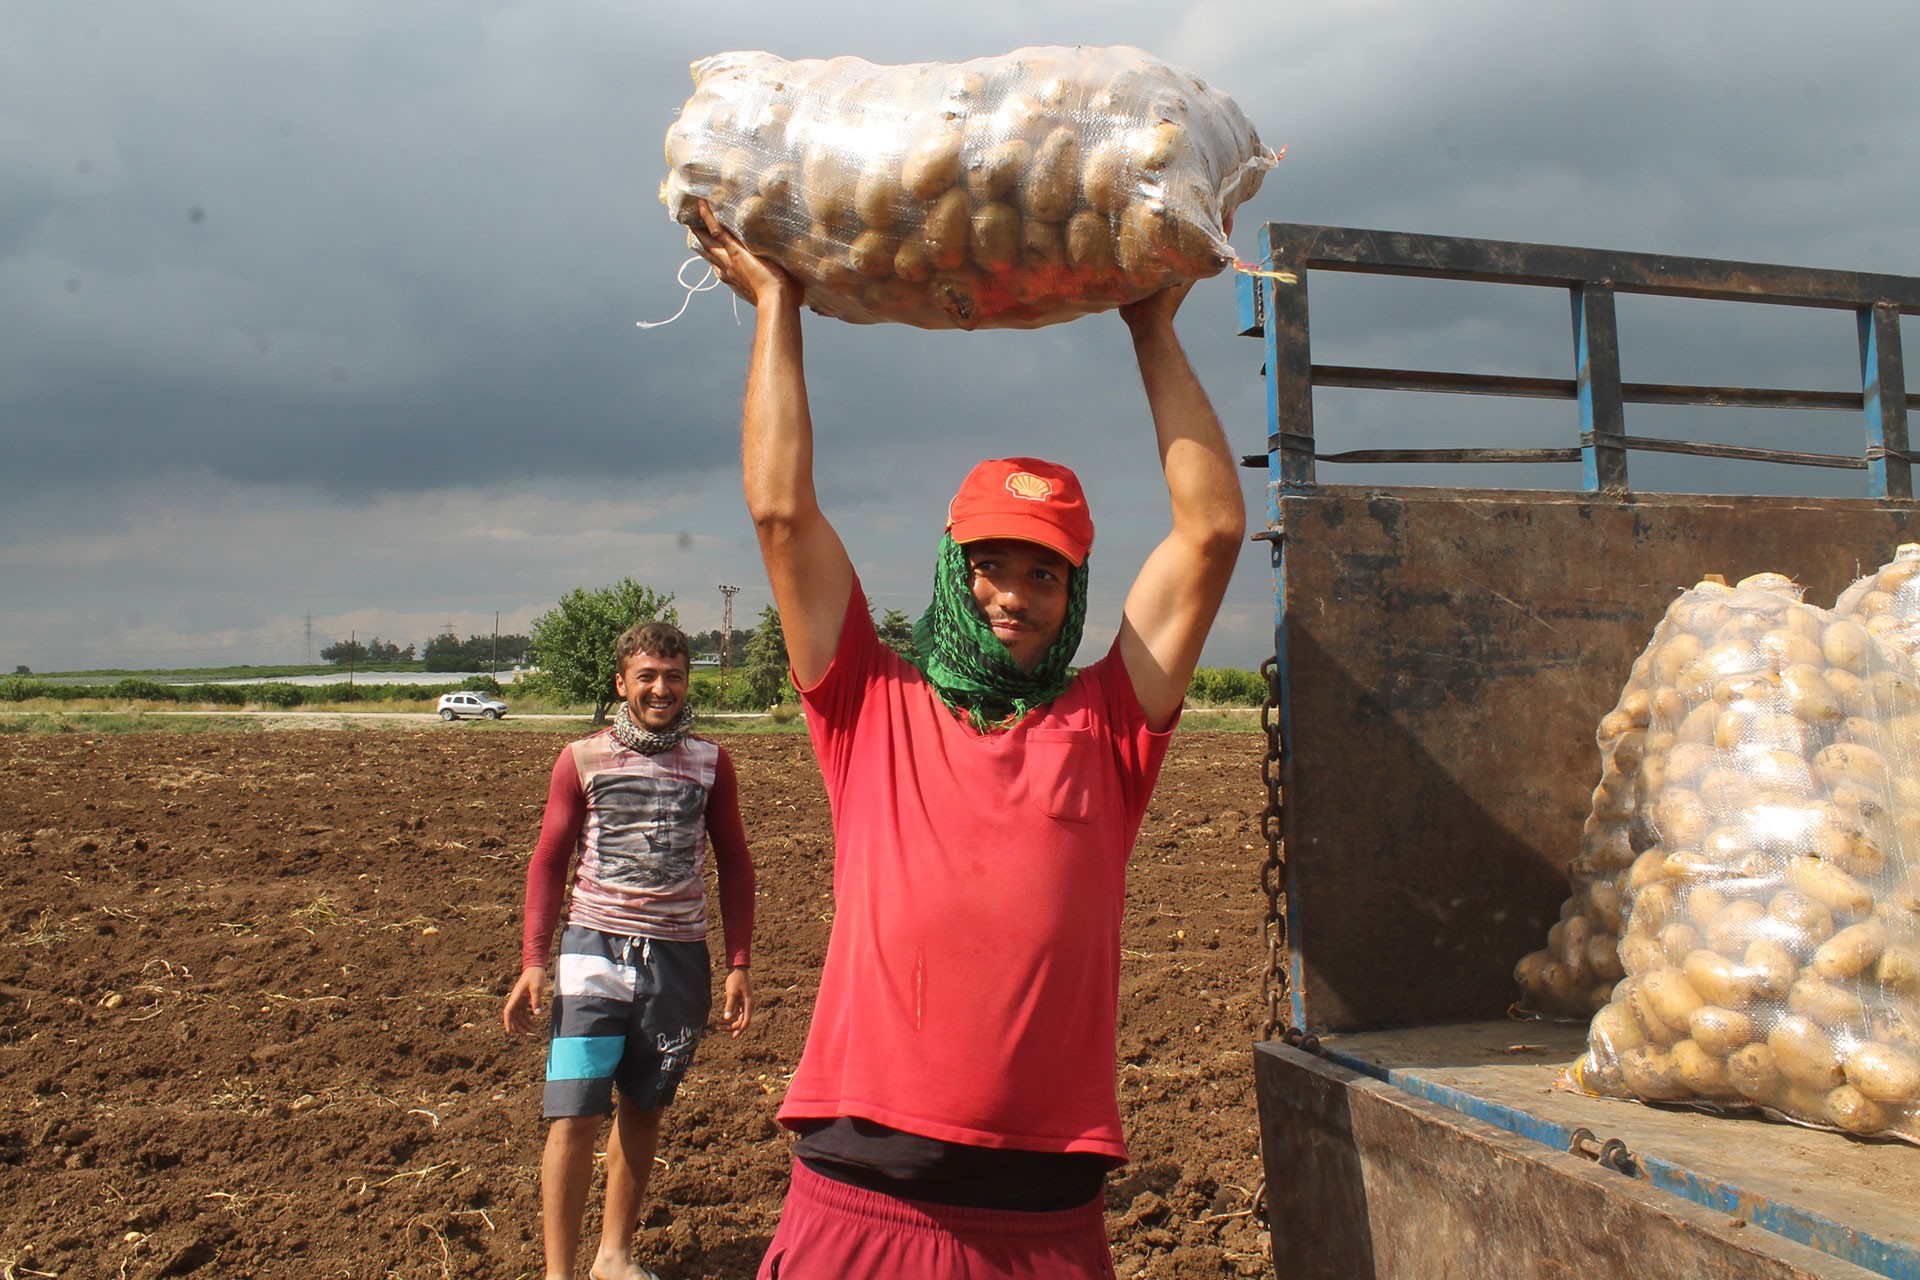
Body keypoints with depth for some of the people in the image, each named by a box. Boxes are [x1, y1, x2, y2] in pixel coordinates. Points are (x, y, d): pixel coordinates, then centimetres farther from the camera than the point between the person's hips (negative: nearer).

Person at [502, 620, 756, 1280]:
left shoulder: (710, 762, 5)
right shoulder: (582, 759, 2)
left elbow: (735, 865, 10)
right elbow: (548, 860, 5)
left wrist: (739, 965, 5)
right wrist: (533, 962, -2)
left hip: (678, 957, 2)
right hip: (595, 952, -1)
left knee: (643, 1111, 12)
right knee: (574, 1115, -6)